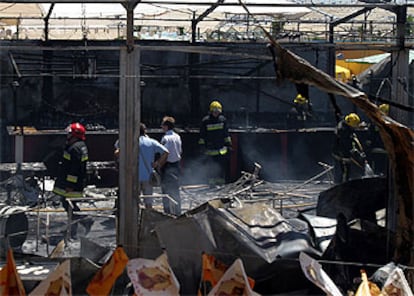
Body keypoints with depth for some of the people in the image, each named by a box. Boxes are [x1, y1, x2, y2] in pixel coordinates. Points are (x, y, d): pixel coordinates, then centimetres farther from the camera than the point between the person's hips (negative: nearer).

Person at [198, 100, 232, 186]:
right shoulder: (205, 121, -3)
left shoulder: (223, 120, 6)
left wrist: (228, 145, 12)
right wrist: (202, 146, -2)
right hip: (210, 149, -2)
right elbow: (202, 136, 2)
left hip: (221, 149, 2)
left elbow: (226, 134, 15)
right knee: (210, 168, 1)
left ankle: (221, 182, 9)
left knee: (222, 167, 1)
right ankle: (211, 183, 10)